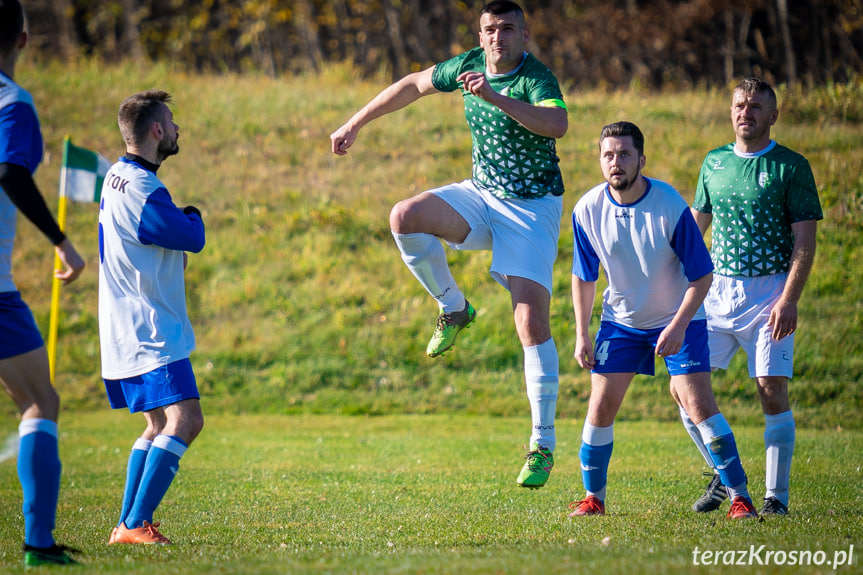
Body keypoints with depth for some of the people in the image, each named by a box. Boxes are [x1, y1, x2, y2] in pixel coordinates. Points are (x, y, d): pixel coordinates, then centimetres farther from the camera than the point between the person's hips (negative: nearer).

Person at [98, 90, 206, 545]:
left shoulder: (117, 176, 12)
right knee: (185, 418, -17)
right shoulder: (142, 191, -20)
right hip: (150, 331, -11)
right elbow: (192, 238, -14)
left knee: (161, 423, 17)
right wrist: (192, 215, 7)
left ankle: (126, 526, 15)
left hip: (127, 331, 11)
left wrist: (181, 224, 6)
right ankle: (136, 524, -22)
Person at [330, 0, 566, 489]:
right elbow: (414, 85, 17)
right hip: (482, 193, 6)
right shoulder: (471, 65, 0)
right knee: (405, 218, -22)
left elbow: (557, 124, -40)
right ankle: (454, 309, 3)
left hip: (533, 208, -6)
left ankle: (544, 444, -10)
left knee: (532, 321, -16)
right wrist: (355, 124, 20)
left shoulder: (536, 77, -19)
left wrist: (494, 96, -45)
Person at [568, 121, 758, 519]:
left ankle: (739, 496, -7)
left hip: (678, 319, -3)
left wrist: (678, 326, -23)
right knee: (601, 405, -4)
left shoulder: (671, 207, -23)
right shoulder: (588, 210, -13)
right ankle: (593, 497, 12)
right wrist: (582, 336, -1)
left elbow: (702, 275, -15)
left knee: (698, 402, -13)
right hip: (620, 319, 3)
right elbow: (583, 277, 2)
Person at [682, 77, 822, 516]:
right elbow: (695, 225, 22)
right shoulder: (714, 163, 12)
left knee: (772, 392, -10)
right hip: (717, 290, 5)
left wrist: (789, 300, -17)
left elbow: (805, 241, -7)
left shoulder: (791, 167, -3)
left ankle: (776, 496, 0)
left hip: (769, 294, -5)